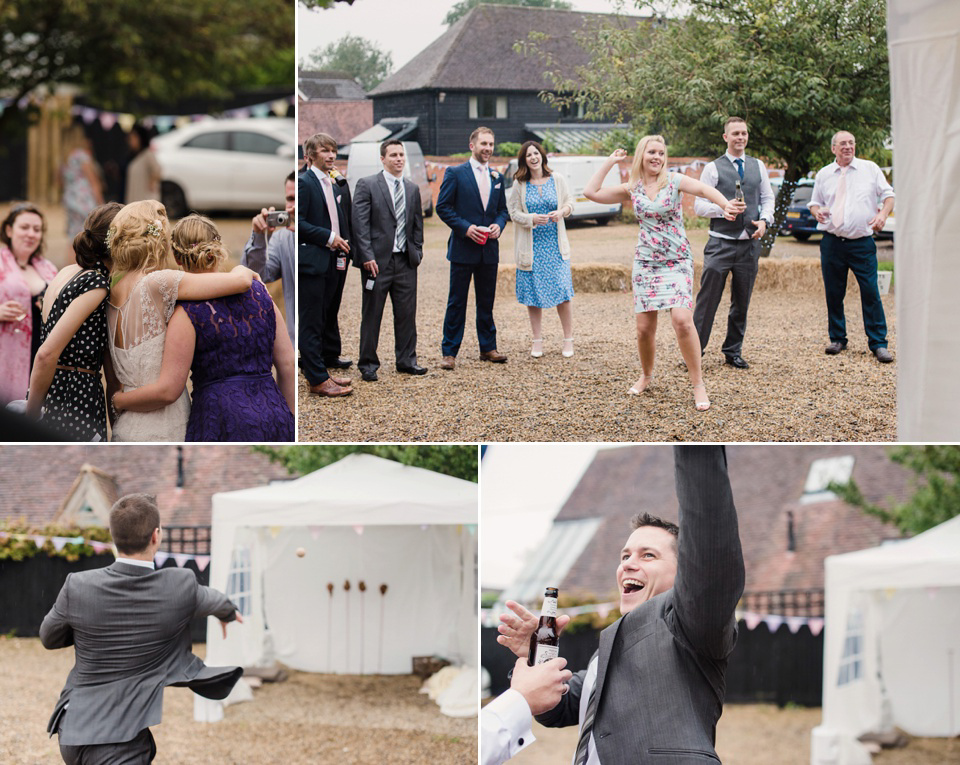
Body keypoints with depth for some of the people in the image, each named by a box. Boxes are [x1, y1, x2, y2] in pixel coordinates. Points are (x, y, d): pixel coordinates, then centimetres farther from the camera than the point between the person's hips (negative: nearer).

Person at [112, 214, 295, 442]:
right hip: (272, 419, 4)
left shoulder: (187, 312, -7)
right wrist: (289, 424, 16)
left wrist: (119, 401, 6)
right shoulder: (260, 294, 8)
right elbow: (288, 365, 8)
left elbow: (168, 390, -11)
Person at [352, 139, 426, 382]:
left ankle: (406, 360, 18)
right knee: (371, 314, 2)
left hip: (406, 261, 5)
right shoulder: (367, 185, -3)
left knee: (407, 313, 7)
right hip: (378, 260, -5)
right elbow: (360, 223, -9)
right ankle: (368, 364, 10)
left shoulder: (412, 189, 13)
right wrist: (368, 256, -15)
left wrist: (417, 252, 7)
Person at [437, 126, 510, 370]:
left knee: (487, 302, 11)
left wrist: (499, 225, -4)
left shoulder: (496, 177, 12)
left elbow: (502, 209, 18)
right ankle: (449, 352, 2)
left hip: (489, 249, 5)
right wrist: (465, 228, -16)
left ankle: (488, 348, 20)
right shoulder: (455, 174, -4)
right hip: (463, 249, -5)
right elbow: (443, 207, -6)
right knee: (456, 302, -2)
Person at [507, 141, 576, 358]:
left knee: (563, 291, -4)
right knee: (533, 293, 3)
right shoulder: (520, 184, 1)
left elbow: (569, 202, 10)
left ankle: (568, 340, 5)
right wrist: (532, 219, -16)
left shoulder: (557, 179, 3)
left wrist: (561, 212, -12)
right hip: (531, 246, 0)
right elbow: (513, 212, 1)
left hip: (555, 245, 0)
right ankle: (537, 341, 12)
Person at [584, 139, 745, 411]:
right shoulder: (631, 190, 6)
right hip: (646, 263, 3)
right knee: (644, 327, 3)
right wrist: (609, 162, 6)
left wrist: (726, 204, -39)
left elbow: (703, 189, -19)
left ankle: (698, 384, -9)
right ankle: (647, 376, 29)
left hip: (677, 262, -3)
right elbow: (591, 192, 3)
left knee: (682, 320, -18)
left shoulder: (674, 181, -3)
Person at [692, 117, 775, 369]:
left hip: (750, 243, 4)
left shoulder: (758, 166, 12)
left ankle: (733, 352, 20)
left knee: (741, 303, 10)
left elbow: (767, 198, 16)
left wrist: (765, 220, -3)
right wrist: (723, 208, -19)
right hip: (721, 242, -4)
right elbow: (699, 206, -2)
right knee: (708, 299, -7)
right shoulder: (713, 169, 0)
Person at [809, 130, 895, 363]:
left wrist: (883, 214, -9)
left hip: (862, 242, -2)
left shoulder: (870, 169, 6)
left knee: (870, 292, -8)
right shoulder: (824, 174, 12)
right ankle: (837, 339, 17)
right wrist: (817, 211, -4)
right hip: (832, 242, 2)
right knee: (833, 293, 4)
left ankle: (878, 343, -4)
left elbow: (888, 195, 9)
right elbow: (815, 202, 19)